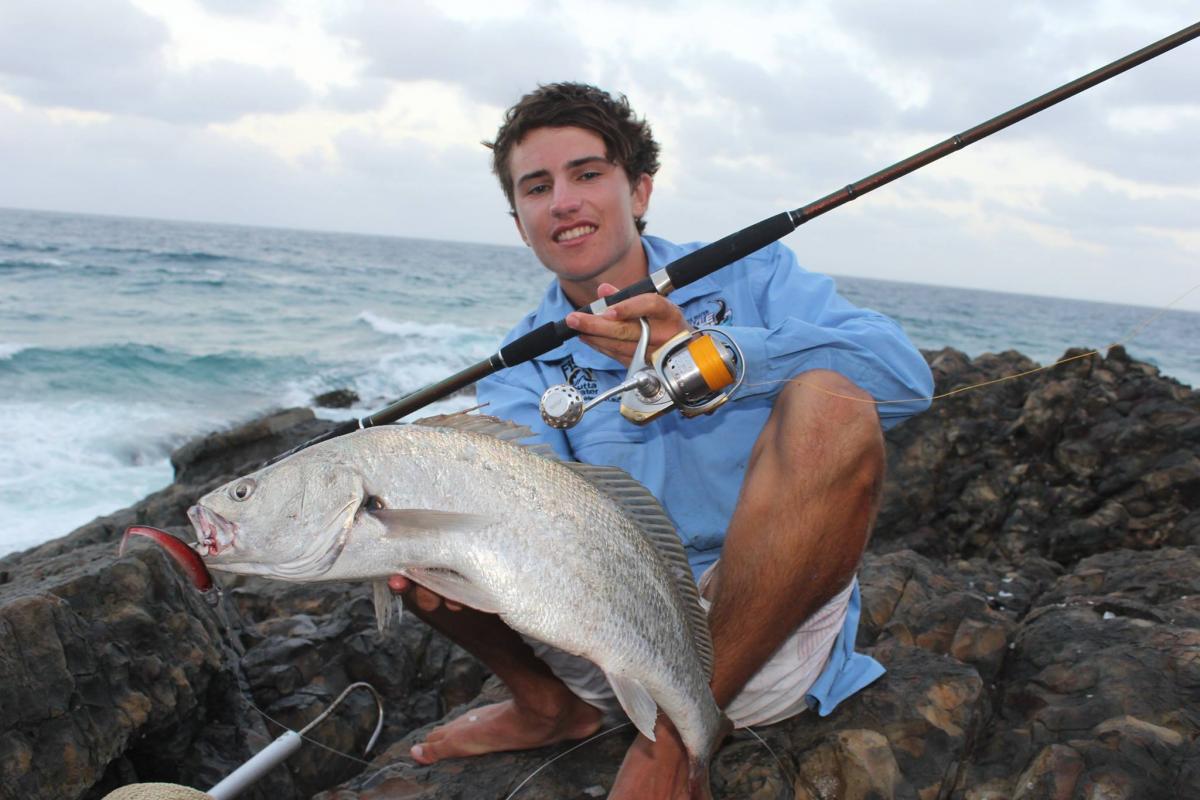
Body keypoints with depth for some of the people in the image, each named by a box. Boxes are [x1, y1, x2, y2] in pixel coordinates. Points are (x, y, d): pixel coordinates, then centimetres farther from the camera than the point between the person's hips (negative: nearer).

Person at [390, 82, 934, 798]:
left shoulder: (748, 276, 0)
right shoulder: (525, 362, 7)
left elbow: (905, 376, -18)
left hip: (759, 636, -2)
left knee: (829, 402, -29)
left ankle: (676, 739, -20)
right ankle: (551, 706, 11)